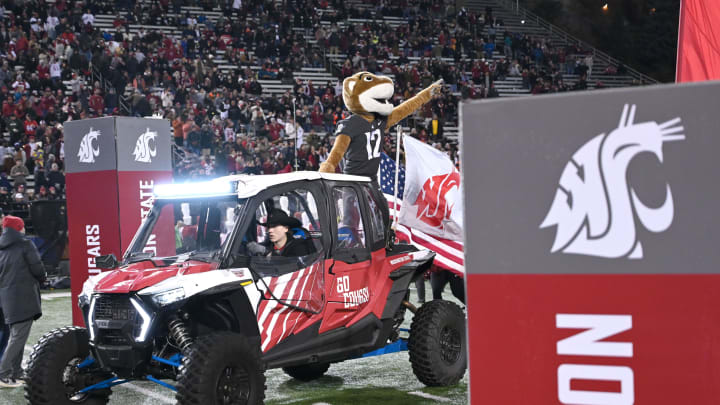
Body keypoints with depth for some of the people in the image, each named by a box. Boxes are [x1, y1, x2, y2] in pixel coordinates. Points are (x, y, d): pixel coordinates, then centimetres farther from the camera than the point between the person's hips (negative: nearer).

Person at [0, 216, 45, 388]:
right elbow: (37, 268, -8)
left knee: (15, 335, 17)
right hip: (24, 297, -8)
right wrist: (41, 279, 11)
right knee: (19, 337, -8)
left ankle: (16, 373, 20)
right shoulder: (25, 244, -7)